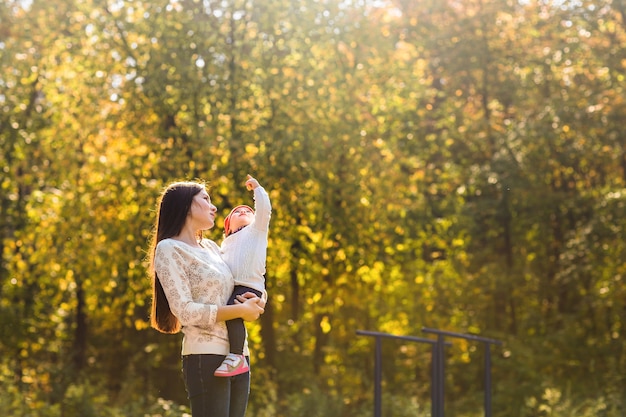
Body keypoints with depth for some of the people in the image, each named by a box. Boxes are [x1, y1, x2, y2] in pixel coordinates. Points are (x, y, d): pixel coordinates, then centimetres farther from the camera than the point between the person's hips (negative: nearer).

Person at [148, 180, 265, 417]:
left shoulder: (211, 247, 17)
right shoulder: (169, 249, -4)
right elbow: (185, 311, -13)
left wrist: (253, 302, 1)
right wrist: (240, 311, -11)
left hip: (238, 357, 7)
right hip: (206, 357, -7)